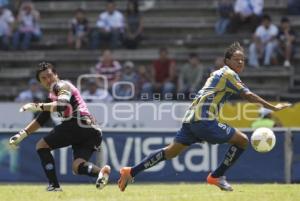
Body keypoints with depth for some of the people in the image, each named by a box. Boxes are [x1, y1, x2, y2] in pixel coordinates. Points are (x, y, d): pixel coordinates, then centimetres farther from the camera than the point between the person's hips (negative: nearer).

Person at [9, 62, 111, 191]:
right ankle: (100, 171, -31)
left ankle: (54, 185, -9)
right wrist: (22, 134, 31)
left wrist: (38, 106, -20)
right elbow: (41, 120, 36)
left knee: (41, 146, 3)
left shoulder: (62, 85, 5)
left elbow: (62, 105, -17)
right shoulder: (52, 95, 32)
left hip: (77, 123, -9)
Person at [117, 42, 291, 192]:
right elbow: (248, 95, -13)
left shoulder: (219, 73, 24)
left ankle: (131, 172, 12)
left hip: (191, 118, 10)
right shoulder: (229, 74, -5)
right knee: (242, 140, -5)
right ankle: (217, 176, 1)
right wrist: (273, 107, -14)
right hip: (204, 120, -9)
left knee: (171, 151, 14)